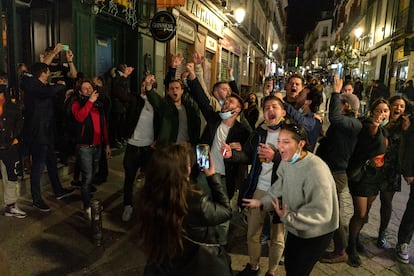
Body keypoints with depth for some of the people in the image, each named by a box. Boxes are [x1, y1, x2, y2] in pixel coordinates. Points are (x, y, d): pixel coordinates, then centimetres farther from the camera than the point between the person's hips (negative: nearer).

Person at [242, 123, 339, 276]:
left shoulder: (316, 171, -35)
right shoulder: (287, 161, -8)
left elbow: (321, 213, -33)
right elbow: (280, 188, 3)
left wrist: (288, 217, -35)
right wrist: (262, 202, -7)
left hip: (316, 232, -7)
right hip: (295, 226, 7)